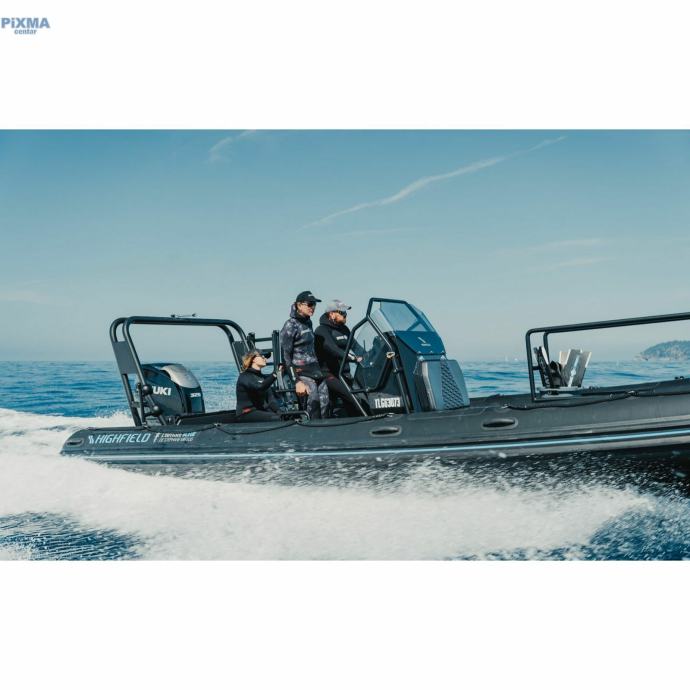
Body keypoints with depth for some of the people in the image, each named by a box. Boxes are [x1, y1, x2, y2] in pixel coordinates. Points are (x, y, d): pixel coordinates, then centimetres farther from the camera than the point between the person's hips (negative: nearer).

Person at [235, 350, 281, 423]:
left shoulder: (263, 377, 18)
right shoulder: (245, 377, -6)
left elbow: (270, 398, 8)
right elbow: (259, 388, -26)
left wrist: (279, 411, -9)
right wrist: (274, 375, -35)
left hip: (262, 411, 7)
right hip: (247, 413, -7)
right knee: (275, 418, -31)